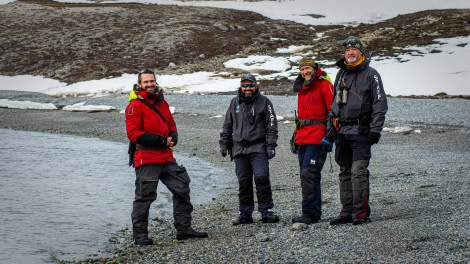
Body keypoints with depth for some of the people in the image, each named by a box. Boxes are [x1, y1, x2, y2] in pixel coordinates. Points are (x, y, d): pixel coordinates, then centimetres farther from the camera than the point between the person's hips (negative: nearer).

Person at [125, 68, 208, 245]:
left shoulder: (162, 103, 14)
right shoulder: (135, 106, -8)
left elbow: (171, 125, 23)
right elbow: (133, 134, -16)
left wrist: (173, 137, -2)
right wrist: (160, 140, -19)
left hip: (166, 157, 8)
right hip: (146, 159, -8)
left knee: (182, 189, 11)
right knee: (145, 196, -5)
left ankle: (184, 229, 21)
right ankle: (139, 235, 4)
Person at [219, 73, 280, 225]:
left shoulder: (264, 102, 3)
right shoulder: (235, 103, 13)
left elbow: (271, 125, 1)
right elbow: (227, 125, 20)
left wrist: (271, 145, -6)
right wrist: (224, 144, 15)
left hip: (258, 149, -3)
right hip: (239, 149, 3)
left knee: (262, 178, -12)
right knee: (244, 182, 4)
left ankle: (266, 212, -4)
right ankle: (245, 214, 11)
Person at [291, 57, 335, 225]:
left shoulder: (324, 85, -5)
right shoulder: (301, 88, 19)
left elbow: (333, 110, -8)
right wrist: (296, 135, 22)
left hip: (317, 137, -9)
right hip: (303, 138, 9)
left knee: (308, 174, -15)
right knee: (306, 176, 10)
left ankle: (310, 213, -14)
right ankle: (314, 212, 17)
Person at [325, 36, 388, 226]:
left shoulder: (370, 74, -1)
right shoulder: (341, 74, 18)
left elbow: (380, 103, -5)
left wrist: (375, 130, -12)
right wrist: (330, 128, 17)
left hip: (360, 132, -6)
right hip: (341, 131, 6)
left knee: (358, 171, -12)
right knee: (345, 172, 7)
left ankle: (361, 212, -7)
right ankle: (347, 212, 12)